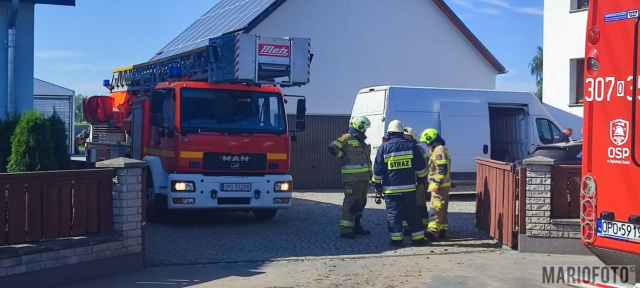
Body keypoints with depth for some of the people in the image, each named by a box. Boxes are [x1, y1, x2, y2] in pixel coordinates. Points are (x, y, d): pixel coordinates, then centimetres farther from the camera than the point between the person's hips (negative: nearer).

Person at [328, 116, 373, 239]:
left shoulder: (361, 142, 18)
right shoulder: (347, 138, -9)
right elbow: (332, 148, -21)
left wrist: (369, 173, 23)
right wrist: (344, 157, -13)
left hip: (364, 177, 9)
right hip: (353, 177, -9)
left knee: (360, 202, 15)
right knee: (351, 202, -11)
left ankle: (356, 226, 24)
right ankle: (345, 229, -10)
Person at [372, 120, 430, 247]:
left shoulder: (384, 148, -3)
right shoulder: (411, 146, 2)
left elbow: (377, 169, -1)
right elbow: (421, 166, 5)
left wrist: (377, 184, 10)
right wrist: (422, 179, 19)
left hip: (390, 188, -2)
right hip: (409, 187, 2)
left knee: (393, 214, 3)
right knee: (412, 214, 9)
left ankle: (396, 239, 0)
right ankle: (418, 238, 12)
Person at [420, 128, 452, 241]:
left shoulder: (439, 150, -15)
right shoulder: (437, 149, 20)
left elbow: (442, 169, -23)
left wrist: (437, 184, -24)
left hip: (439, 185, -11)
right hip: (442, 185, 11)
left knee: (436, 208, -17)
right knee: (442, 208, 13)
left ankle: (433, 230, -24)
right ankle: (442, 230, 18)